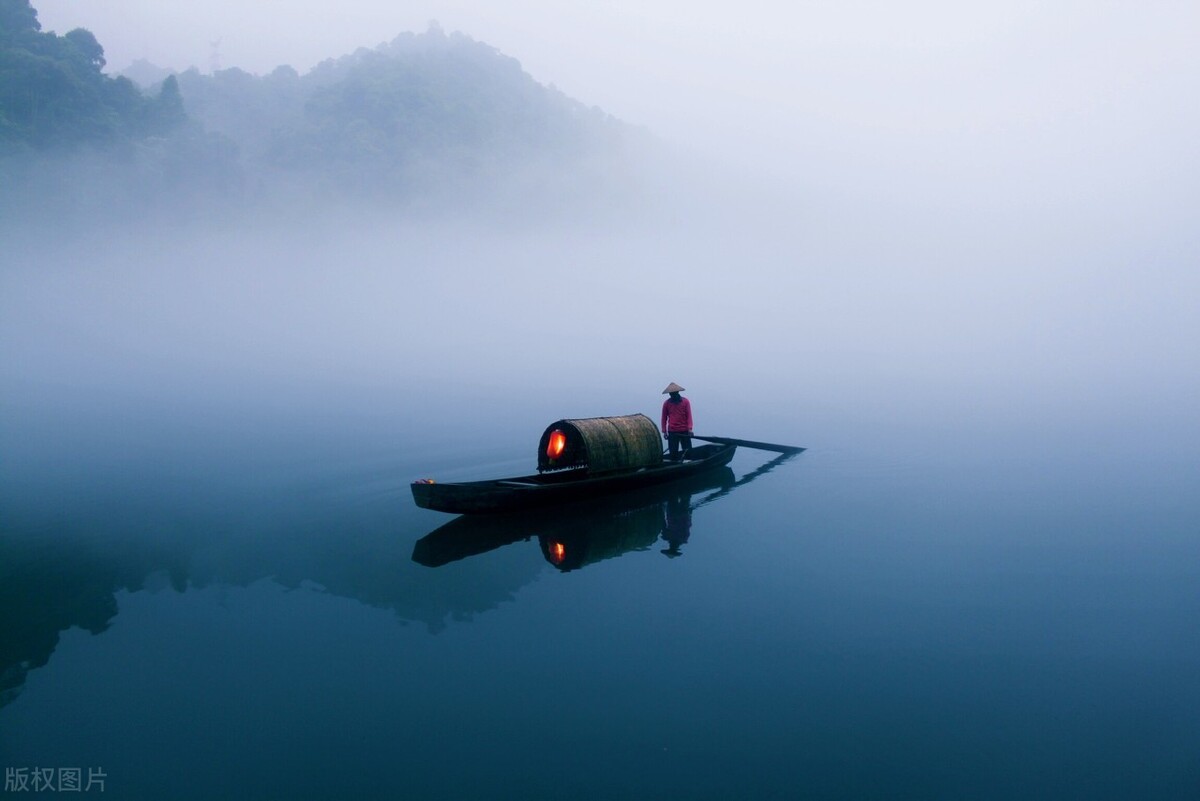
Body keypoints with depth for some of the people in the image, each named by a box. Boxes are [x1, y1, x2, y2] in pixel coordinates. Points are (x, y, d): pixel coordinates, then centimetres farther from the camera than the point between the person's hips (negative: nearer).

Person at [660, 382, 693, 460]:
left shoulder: (685, 401, 1)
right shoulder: (666, 403, 4)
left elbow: (689, 415, -2)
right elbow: (664, 418, 8)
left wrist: (689, 428, -11)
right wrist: (664, 431, 4)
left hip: (684, 431, 0)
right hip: (672, 432, 0)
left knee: (687, 451, 2)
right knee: (673, 452, 1)